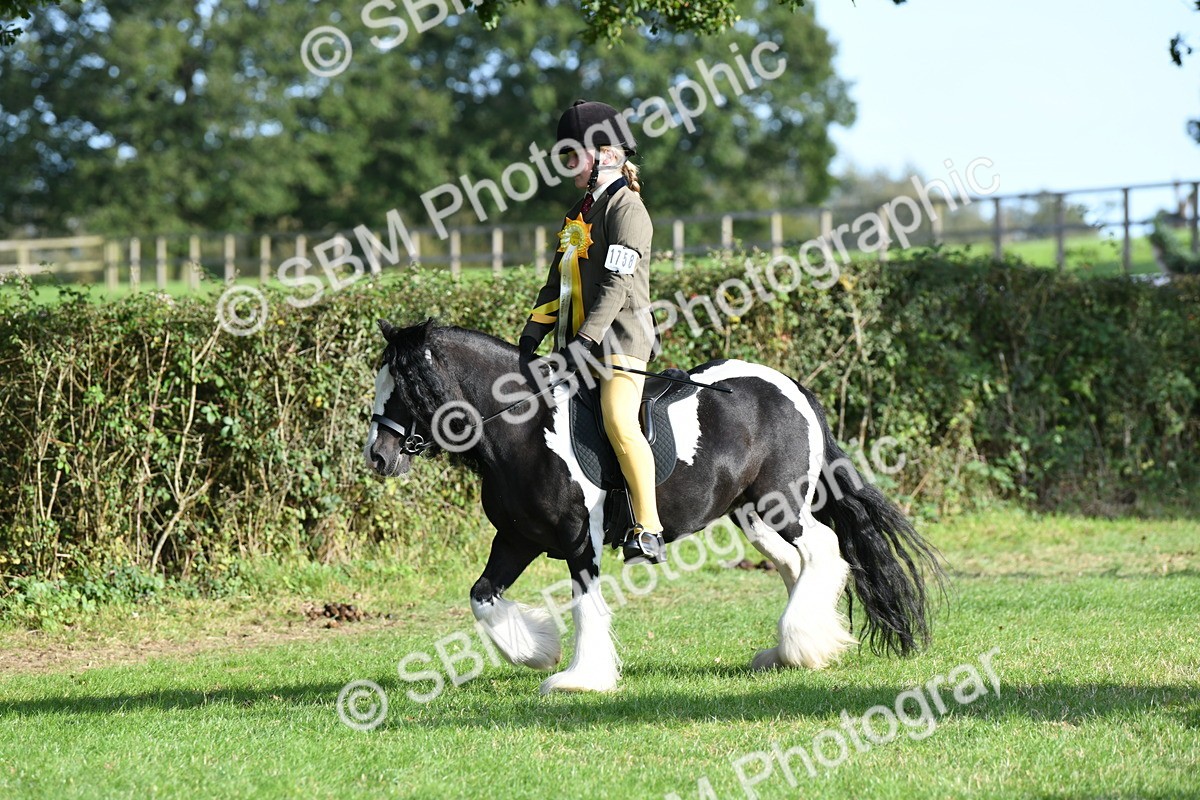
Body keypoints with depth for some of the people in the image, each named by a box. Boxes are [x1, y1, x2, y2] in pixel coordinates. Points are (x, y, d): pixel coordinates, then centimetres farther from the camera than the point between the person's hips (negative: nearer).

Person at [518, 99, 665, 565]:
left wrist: (586, 341, -23)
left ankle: (648, 531, -28)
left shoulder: (625, 207, -7)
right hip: (579, 343, 10)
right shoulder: (578, 213, 21)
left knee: (619, 421, -26)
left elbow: (618, 285, -17)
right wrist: (532, 334, 12)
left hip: (620, 338, -10)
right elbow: (558, 284, 24)